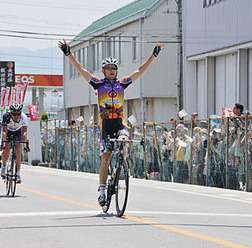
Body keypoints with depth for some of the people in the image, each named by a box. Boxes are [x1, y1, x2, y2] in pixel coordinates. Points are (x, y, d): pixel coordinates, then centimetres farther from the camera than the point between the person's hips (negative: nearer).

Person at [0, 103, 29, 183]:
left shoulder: (23, 117, -34)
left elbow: (24, 132, -37)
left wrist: (25, 144, -46)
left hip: (18, 131, 0)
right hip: (8, 130, 0)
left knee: (18, 150, -15)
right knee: (6, 148, -20)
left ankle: (18, 173, -10)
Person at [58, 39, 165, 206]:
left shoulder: (122, 83, 8)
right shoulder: (99, 84, 4)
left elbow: (140, 71, 9)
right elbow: (81, 69, 0)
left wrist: (155, 53, 6)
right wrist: (68, 53, -6)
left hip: (120, 123, 1)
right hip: (106, 124, -1)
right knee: (106, 158, -1)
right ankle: (102, 191, 6)